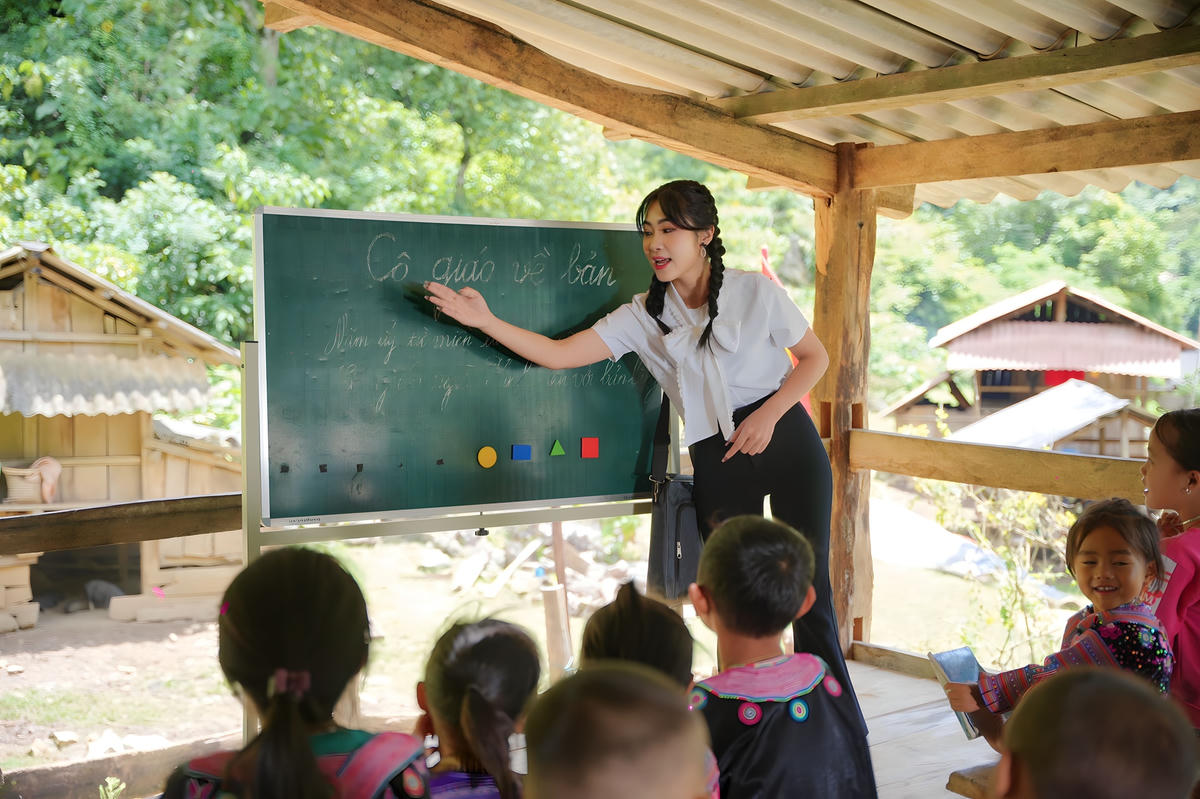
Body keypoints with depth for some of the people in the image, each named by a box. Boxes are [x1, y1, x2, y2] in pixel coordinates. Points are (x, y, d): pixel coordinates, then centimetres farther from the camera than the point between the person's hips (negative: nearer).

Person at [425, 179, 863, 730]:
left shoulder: (754, 292, -4)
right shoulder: (644, 316, 2)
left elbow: (815, 357, 4)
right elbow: (558, 354, -3)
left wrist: (769, 414, -10)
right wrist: (485, 321, -13)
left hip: (784, 439, -2)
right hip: (717, 457, 3)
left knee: (808, 587, -3)